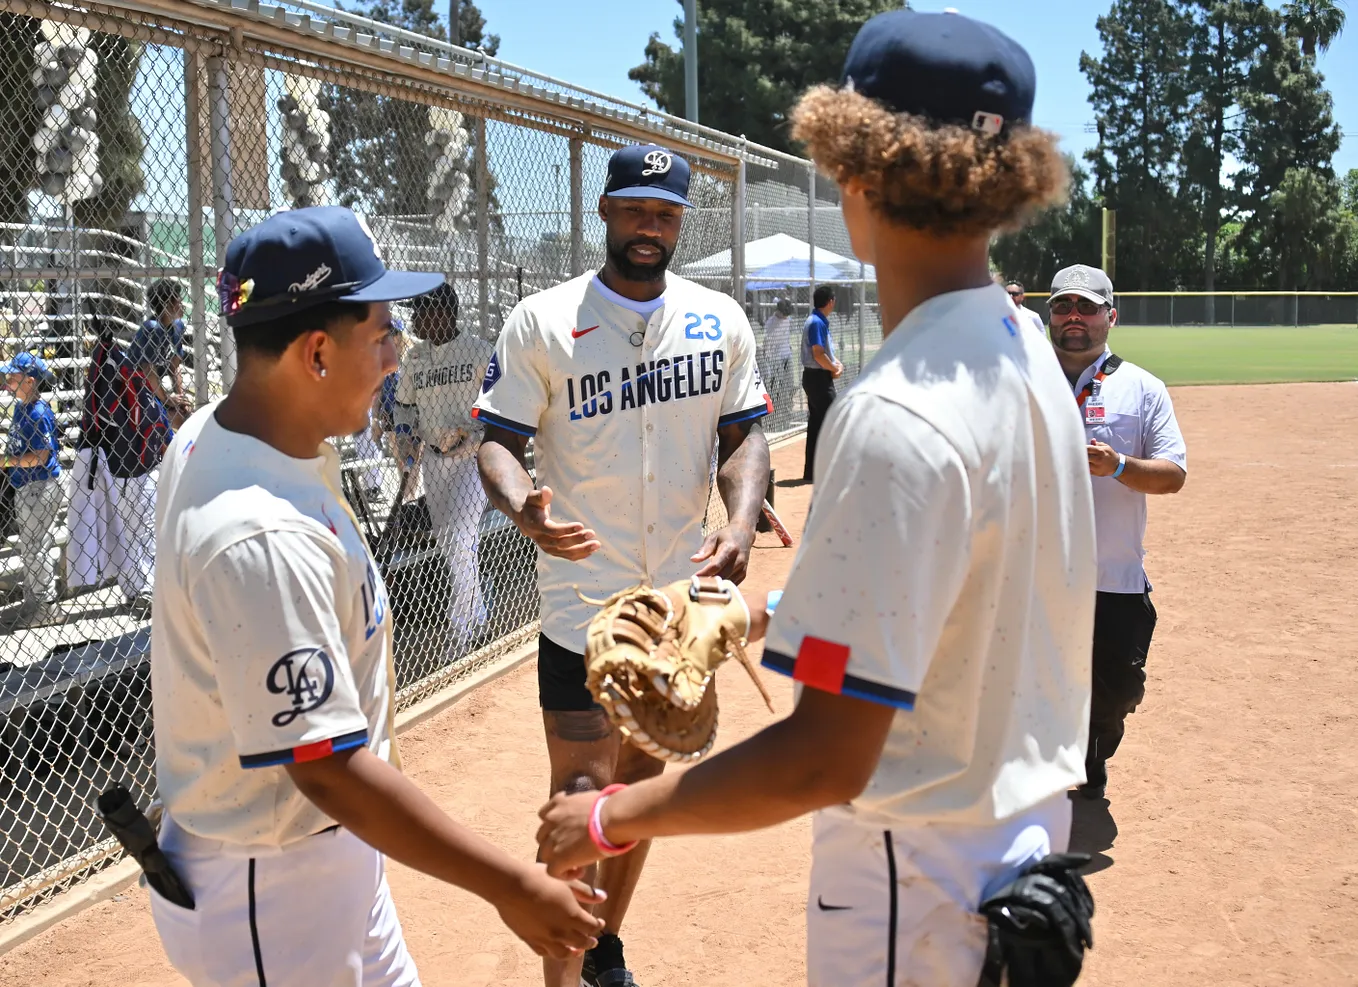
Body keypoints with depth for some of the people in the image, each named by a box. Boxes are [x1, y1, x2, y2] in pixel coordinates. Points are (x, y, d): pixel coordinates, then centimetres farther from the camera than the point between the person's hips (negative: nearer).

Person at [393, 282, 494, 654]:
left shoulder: (480, 351, -11)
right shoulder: (414, 356, 5)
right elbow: (404, 403, 18)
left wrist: (476, 434, -22)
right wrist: (405, 434, -1)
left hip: (472, 458, -6)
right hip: (433, 459, 6)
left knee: (460, 540, -14)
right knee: (445, 541, 13)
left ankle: (461, 626, -3)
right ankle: (476, 613, 32)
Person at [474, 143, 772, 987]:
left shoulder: (721, 320, 4)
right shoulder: (541, 322, -6)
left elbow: (742, 435, 7)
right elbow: (501, 440, -7)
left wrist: (741, 522, -13)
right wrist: (525, 508, -29)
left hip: (682, 594, 4)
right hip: (584, 596, -4)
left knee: (644, 776, 17)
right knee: (582, 794, -7)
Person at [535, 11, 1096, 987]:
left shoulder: (896, 414, -28)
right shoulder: (1026, 350, 1)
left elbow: (828, 759, -29)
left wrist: (615, 819, -18)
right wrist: (768, 611, 20)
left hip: (921, 878, -8)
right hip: (1028, 818, 9)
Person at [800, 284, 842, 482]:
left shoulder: (820, 321, 14)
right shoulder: (817, 322, -16)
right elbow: (818, 355, -23)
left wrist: (837, 364, 3)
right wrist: (834, 369, -10)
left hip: (816, 378, 10)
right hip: (819, 378, -10)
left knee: (816, 424, 11)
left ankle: (812, 472, 15)